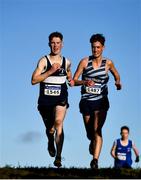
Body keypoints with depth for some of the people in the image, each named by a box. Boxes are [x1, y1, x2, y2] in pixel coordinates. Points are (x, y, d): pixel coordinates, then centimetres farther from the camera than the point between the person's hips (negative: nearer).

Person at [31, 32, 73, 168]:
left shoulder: (66, 62, 5)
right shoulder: (43, 61, -7)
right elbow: (34, 80, -17)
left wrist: (71, 80, 4)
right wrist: (50, 71, -23)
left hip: (61, 99, 0)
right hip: (45, 100, 0)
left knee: (59, 122, -25)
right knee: (49, 129, 14)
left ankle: (58, 157, -23)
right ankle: (51, 142, 52)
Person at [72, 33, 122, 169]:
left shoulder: (108, 63, 1)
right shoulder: (85, 62, -2)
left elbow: (116, 75, 19)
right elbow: (73, 81, -2)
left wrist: (118, 83, -3)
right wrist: (85, 82, -21)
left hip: (101, 101, -1)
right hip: (86, 101, 1)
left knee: (97, 130, -21)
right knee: (90, 133, 13)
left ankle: (95, 160, -28)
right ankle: (93, 145, 48)